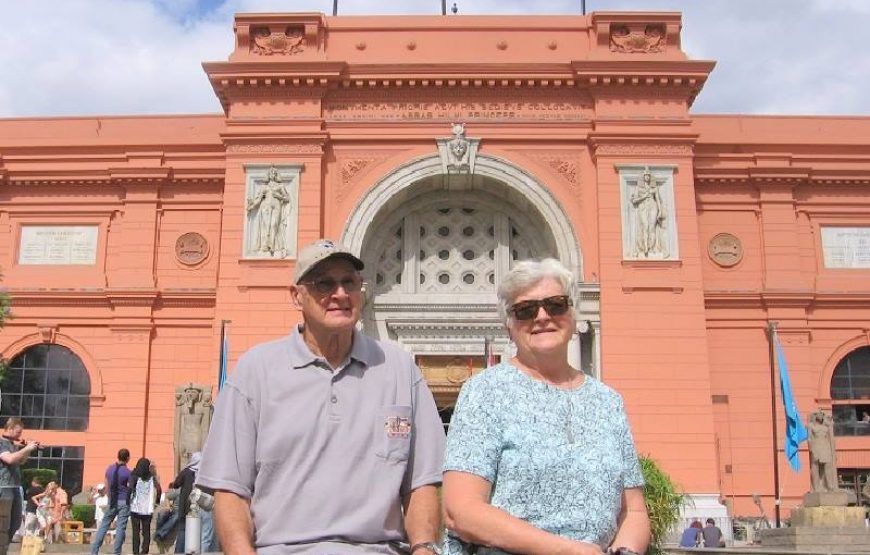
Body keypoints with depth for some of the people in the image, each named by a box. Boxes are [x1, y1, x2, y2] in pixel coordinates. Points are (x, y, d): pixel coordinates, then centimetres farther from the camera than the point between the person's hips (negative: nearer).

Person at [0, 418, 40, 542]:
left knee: (16, 522, 13)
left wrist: (29, 449, 7)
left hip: (15, 487, 9)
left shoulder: (14, 444, 16)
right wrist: (27, 448, -18)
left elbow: (21, 461, 23)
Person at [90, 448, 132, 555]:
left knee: (104, 525, 11)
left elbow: (107, 485, 13)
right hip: (124, 502, -4)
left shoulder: (109, 469, 6)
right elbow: (130, 489, -9)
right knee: (121, 527, 0)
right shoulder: (128, 472, -10)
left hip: (112, 501, 4)